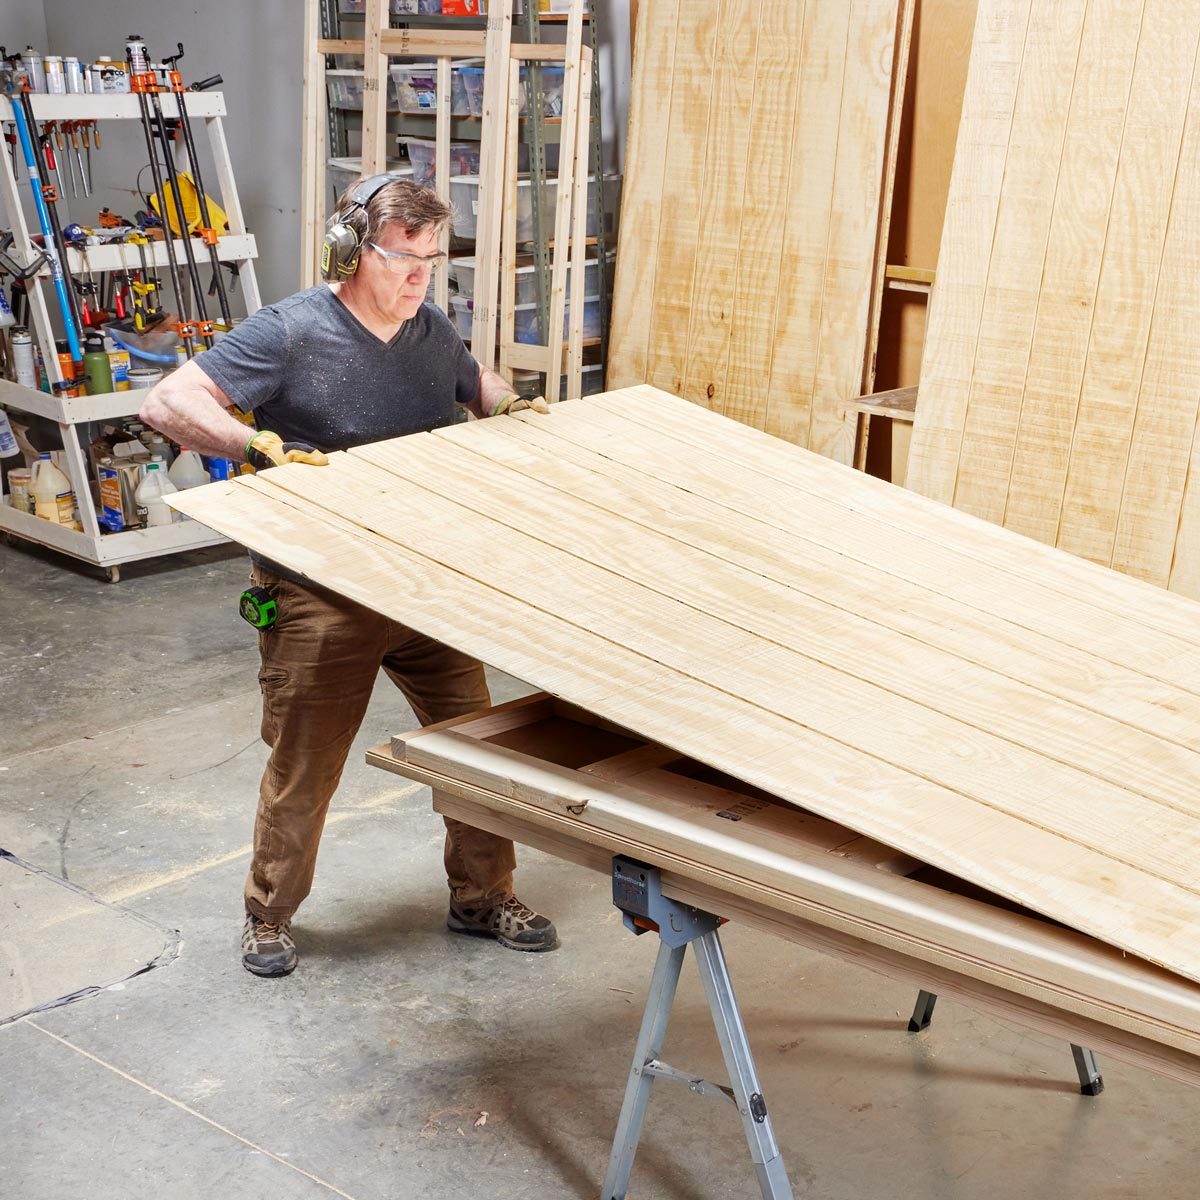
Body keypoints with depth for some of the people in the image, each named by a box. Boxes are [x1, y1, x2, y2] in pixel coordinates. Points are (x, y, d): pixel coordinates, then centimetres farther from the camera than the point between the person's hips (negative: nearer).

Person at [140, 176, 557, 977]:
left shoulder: (432, 330, 4)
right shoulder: (291, 332, -15)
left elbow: (478, 384, 27)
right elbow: (166, 405, -19)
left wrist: (512, 405, 5)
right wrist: (261, 446, -32)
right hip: (321, 597, -5)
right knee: (304, 769, 6)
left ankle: (482, 898, 30)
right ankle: (270, 916, 29)